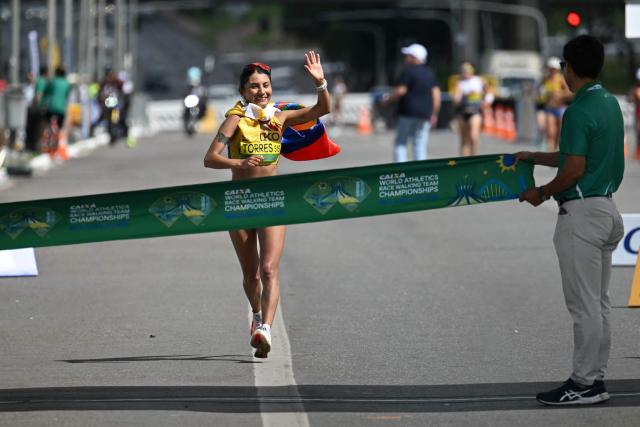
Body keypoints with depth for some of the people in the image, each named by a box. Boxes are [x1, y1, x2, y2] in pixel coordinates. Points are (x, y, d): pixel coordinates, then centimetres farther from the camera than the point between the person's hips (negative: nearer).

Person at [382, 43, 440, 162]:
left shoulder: (408, 71, -7)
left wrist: (388, 99, 2)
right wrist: (434, 114, 14)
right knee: (420, 146, 6)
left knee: (400, 143, 2)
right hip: (425, 114, 5)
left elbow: (400, 91, -13)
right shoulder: (429, 73, 12)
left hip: (408, 112, -5)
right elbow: (436, 94, 10)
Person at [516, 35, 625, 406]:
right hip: (605, 208, 10)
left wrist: (542, 193, -5)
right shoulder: (610, 103, 11)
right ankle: (596, 379, 16)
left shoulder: (580, 111, -18)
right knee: (599, 302, 12)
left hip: (581, 212, -10)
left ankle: (583, 384, -2)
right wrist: (535, 157, 24)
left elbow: (574, 171, -21)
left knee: (584, 304, -5)